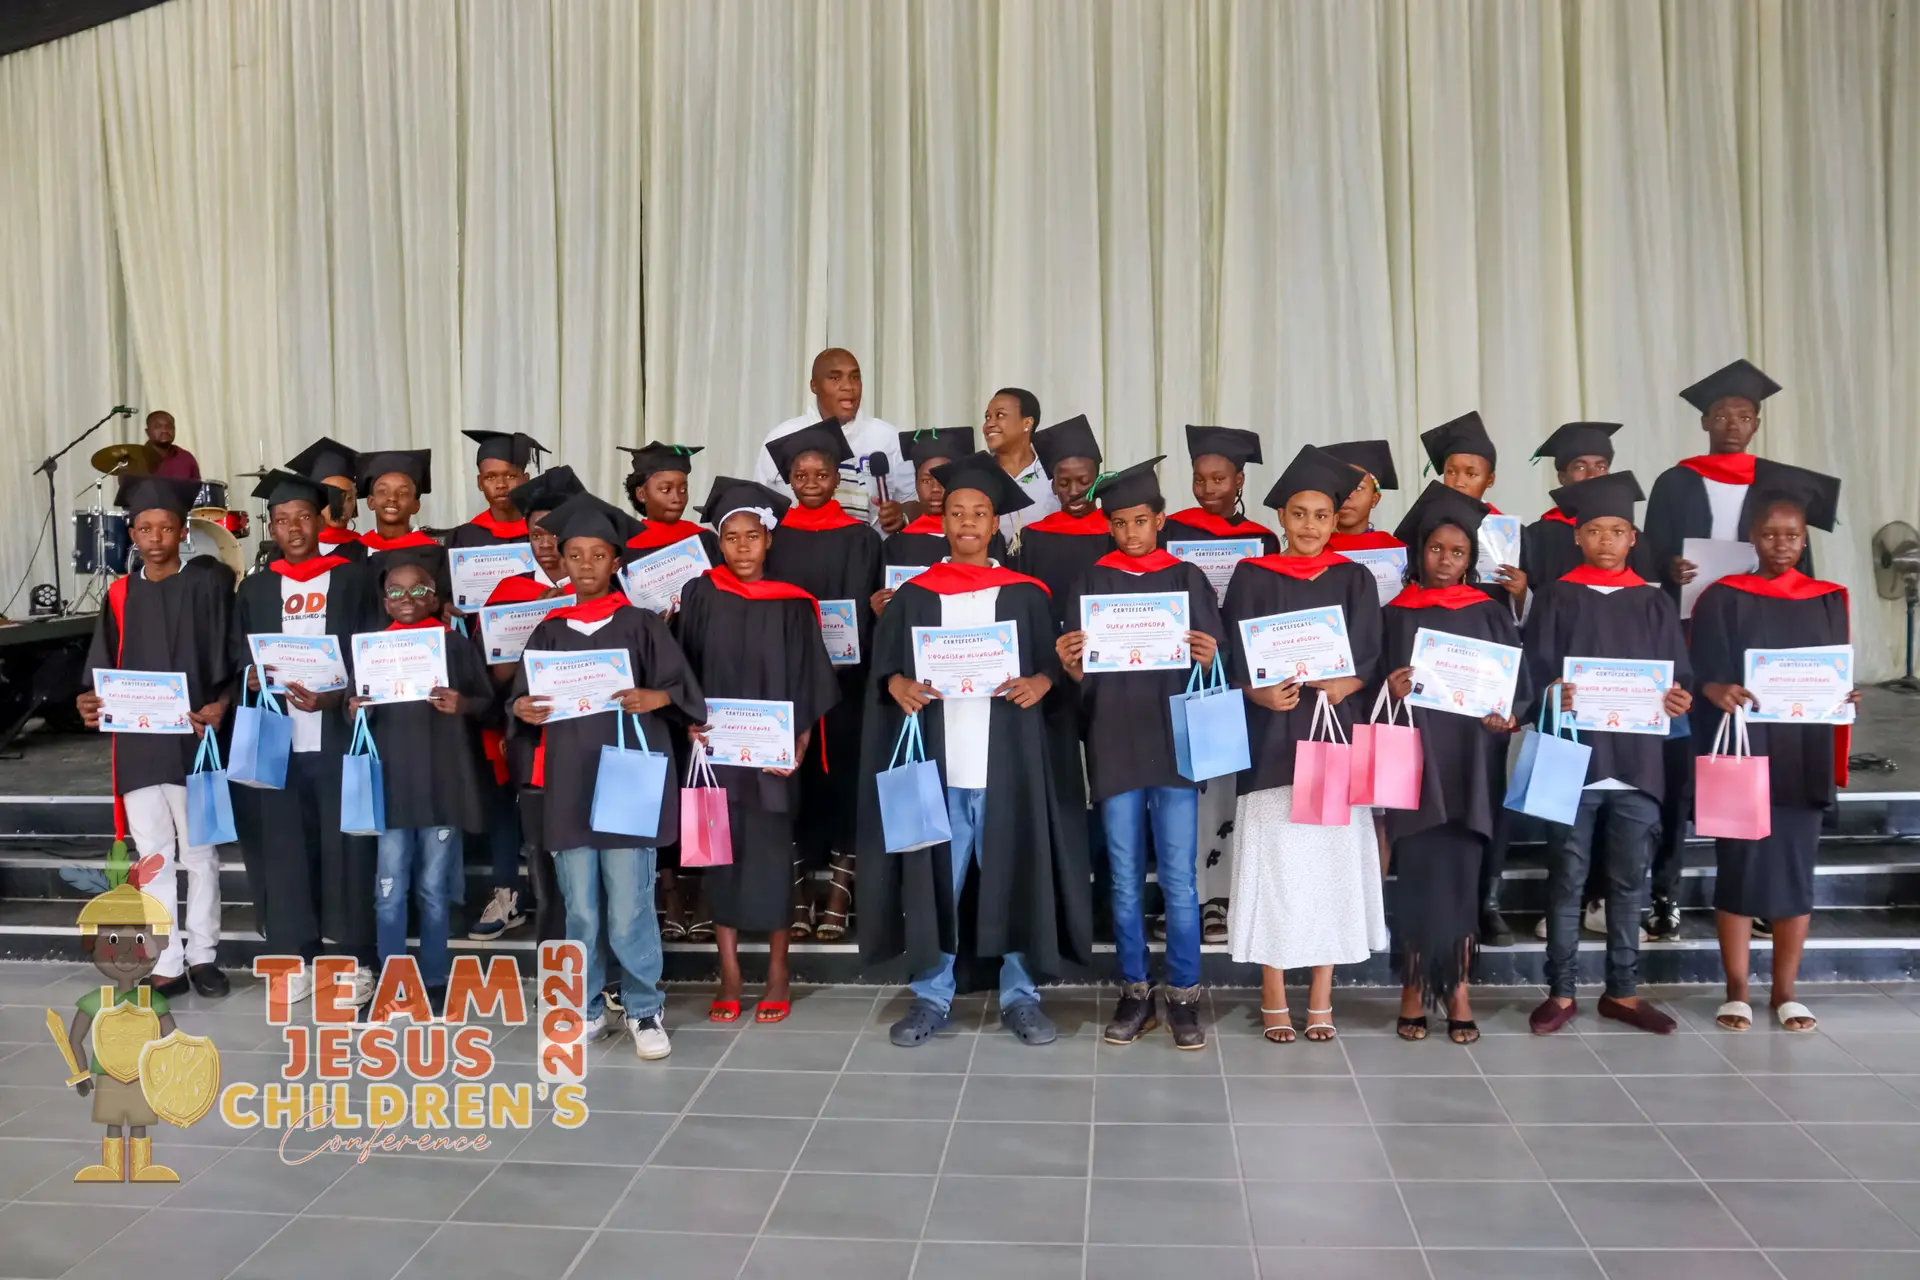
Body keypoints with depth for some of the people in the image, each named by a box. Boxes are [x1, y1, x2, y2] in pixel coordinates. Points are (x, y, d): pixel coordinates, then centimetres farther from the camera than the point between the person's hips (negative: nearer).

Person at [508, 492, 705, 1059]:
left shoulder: (642, 624, 2)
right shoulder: (549, 632, 11)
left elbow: (684, 689, -3)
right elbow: (520, 699, 12)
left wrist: (652, 699, -23)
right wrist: (523, 709, -10)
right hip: (568, 788, 3)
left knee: (629, 908, -3)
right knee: (580, 909, 8)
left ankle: (645, 1011, 12)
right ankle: (587, 1008, 22)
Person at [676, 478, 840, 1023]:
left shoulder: (792, 605, 0)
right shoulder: (699, 595, 2)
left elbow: (807, 682, 1)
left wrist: (799, 744, -10)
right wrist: (690, 724, -10)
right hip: (714, 750, 1)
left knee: (770, 857, 3)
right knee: (721, 856, 6)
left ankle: (777, 975, 16)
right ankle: (729, 977, 15)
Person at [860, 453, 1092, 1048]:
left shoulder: (1026, 594, 7)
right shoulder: (916, 594, 8)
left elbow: (1055, 662, 6)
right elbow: (884, 667, 7)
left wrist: (1040, 682, -14)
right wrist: (897, 685, -14)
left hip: (1007, 761, 0)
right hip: (935, 760, 1)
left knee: (1015, 876, 5)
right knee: (934, 877, 5)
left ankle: (1020, 996, 19)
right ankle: (931, 997, 18)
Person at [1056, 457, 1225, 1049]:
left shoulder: (1187, 579, 6)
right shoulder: (1089, 584, 7)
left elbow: (1212, 666, 4)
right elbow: (1082, 675, 4)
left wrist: (1208, 657, -18)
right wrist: (1068, 661, -17)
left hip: (1173, 742, -1)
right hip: (1113, 745, 1)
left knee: (1179, 880, 0)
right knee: (1125, 880, 8)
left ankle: (1183, 996, 13)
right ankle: (1135, 994, 19)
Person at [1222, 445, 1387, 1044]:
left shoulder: (1354, 580, 10)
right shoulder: (1252, 578, 6)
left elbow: (1368, 660, 3)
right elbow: (1234, 658, 1)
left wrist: (1339, 686, -17)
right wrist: (1261, 693, -19)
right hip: (1272, 738, -1)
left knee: (1333, 861, 1)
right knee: (1274, 863, -2)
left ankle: (1321, 998, 12)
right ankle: (1273, 999, 8)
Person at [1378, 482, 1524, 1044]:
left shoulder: (1491, 615, 9)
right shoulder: (1394, 615, 6)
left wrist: (1509, 716, -13)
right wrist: (1390, 692, -17)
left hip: (1470, 763, 1)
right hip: (1414, 761, -1)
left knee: (1460, 874, 2)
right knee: (1418, 873, 0)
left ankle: (1457, 986, 12)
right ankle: (1414, 986, 9)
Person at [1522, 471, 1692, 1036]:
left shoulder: (1655, 604, 11)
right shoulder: (1556, 598, 4)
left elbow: (1679, 676, 7)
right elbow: (1535, 669, -2)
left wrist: (1679, 699, -15)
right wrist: (1551, 692, -23)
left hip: (1636, 762, 2)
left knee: (1628, 882, 9)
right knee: (1566, 880, 2)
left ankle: (1622, 991, 20)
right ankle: (1561, 992, 12)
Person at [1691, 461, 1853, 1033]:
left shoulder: (1829, 600, 10)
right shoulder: (1723, 599, 0)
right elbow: (1702, 673, -5)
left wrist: (1844, 696, -12)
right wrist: (1718, 691, -27)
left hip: (1802, 757, 3)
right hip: (1740, 753, -3)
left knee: (1796, 870, 6)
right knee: (1739, 868, 0)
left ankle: (1784, 992, 17)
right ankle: (1736, 992, 10)